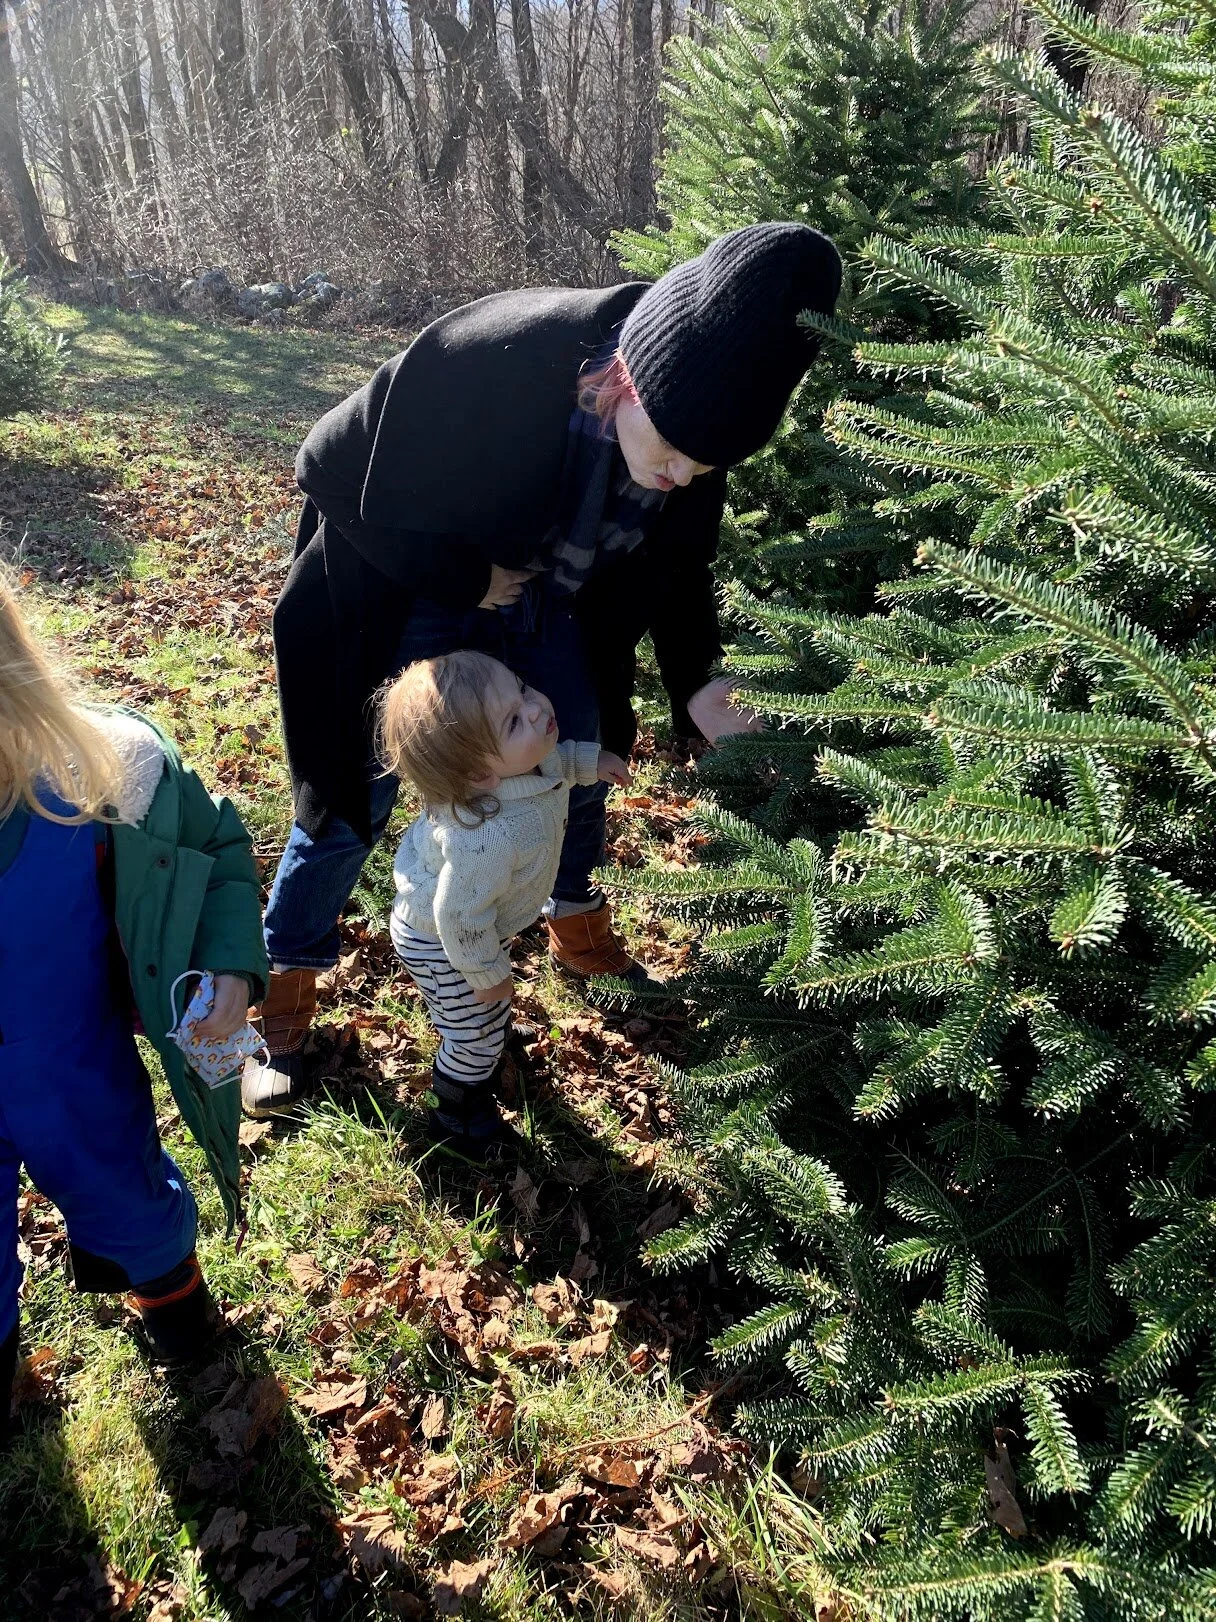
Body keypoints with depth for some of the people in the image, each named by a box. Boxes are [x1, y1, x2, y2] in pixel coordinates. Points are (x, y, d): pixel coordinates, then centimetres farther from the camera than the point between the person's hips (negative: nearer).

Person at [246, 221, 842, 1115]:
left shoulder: (697, 410, -19)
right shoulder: (497, 360, -38)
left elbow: (679, 564, -4)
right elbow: (335, 469, -26)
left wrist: (696, 684, -18)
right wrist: (466, 577, -21)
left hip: (546, 607, 5)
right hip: (410, 600, -5)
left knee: (581, 774, 15)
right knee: (354, 801, 4)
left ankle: (581, 934, 43)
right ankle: (285, 986, 26)